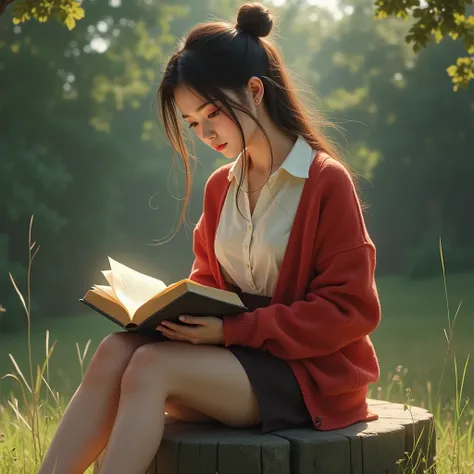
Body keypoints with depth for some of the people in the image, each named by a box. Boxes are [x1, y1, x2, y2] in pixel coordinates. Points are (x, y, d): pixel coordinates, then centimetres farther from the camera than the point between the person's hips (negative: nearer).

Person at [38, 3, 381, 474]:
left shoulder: (327, 181, -11)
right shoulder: (221, 186, 10)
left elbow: (351, 308, -14)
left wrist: (233, 329, -19)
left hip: (309, 371, -6)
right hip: (236, 347, 6)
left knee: (152, 365, -28)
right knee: (117, 350, -21)